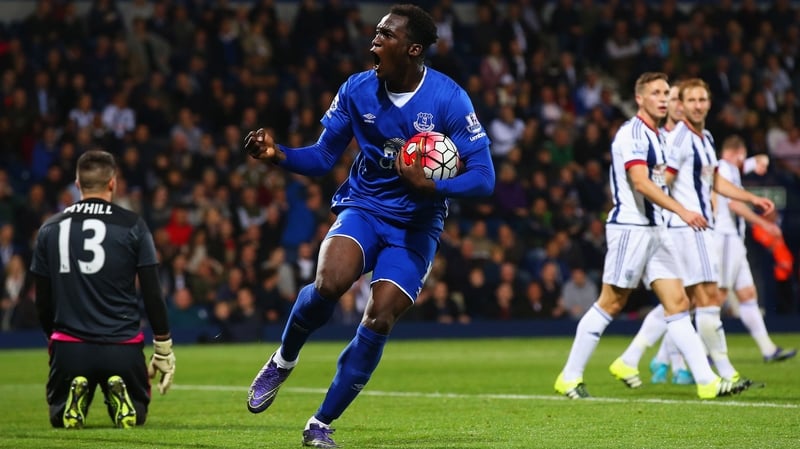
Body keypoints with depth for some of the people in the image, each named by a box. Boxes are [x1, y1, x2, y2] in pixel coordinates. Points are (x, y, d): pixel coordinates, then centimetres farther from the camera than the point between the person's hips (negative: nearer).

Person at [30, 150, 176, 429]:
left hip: (69, 346, 1)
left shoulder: (50, 229, 6)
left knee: (61, 418, 23)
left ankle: (75, 399, -12)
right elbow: (152, 294, -3)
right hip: (122, 347, -1)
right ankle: (121, 399, -14)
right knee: (134, 416, 21)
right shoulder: (132, 226, -1)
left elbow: (42, 301, 10)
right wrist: (163, 349, 5)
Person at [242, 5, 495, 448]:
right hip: (362, 208, 1)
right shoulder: (357, 89, -4)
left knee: (379, 319, -14)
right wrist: (278, 155, -14)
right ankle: (282, 361, -1)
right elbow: (323, 156, 5)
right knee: (330, 281, -29)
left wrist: (430, 186, -30)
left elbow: (482, 177, -15)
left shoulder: (448, 99, -15)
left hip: (415, 224, -1)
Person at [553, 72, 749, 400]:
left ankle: (707, 382, -4)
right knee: (610, 304, -3)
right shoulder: (632, 133, -12)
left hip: (654, 229, 8)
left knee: (678, 304, 1)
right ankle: (569, 378, 8)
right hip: (630, 227, -8)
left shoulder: (656, 136, 17)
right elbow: (640, 182, -25)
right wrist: (681, 210, -33)